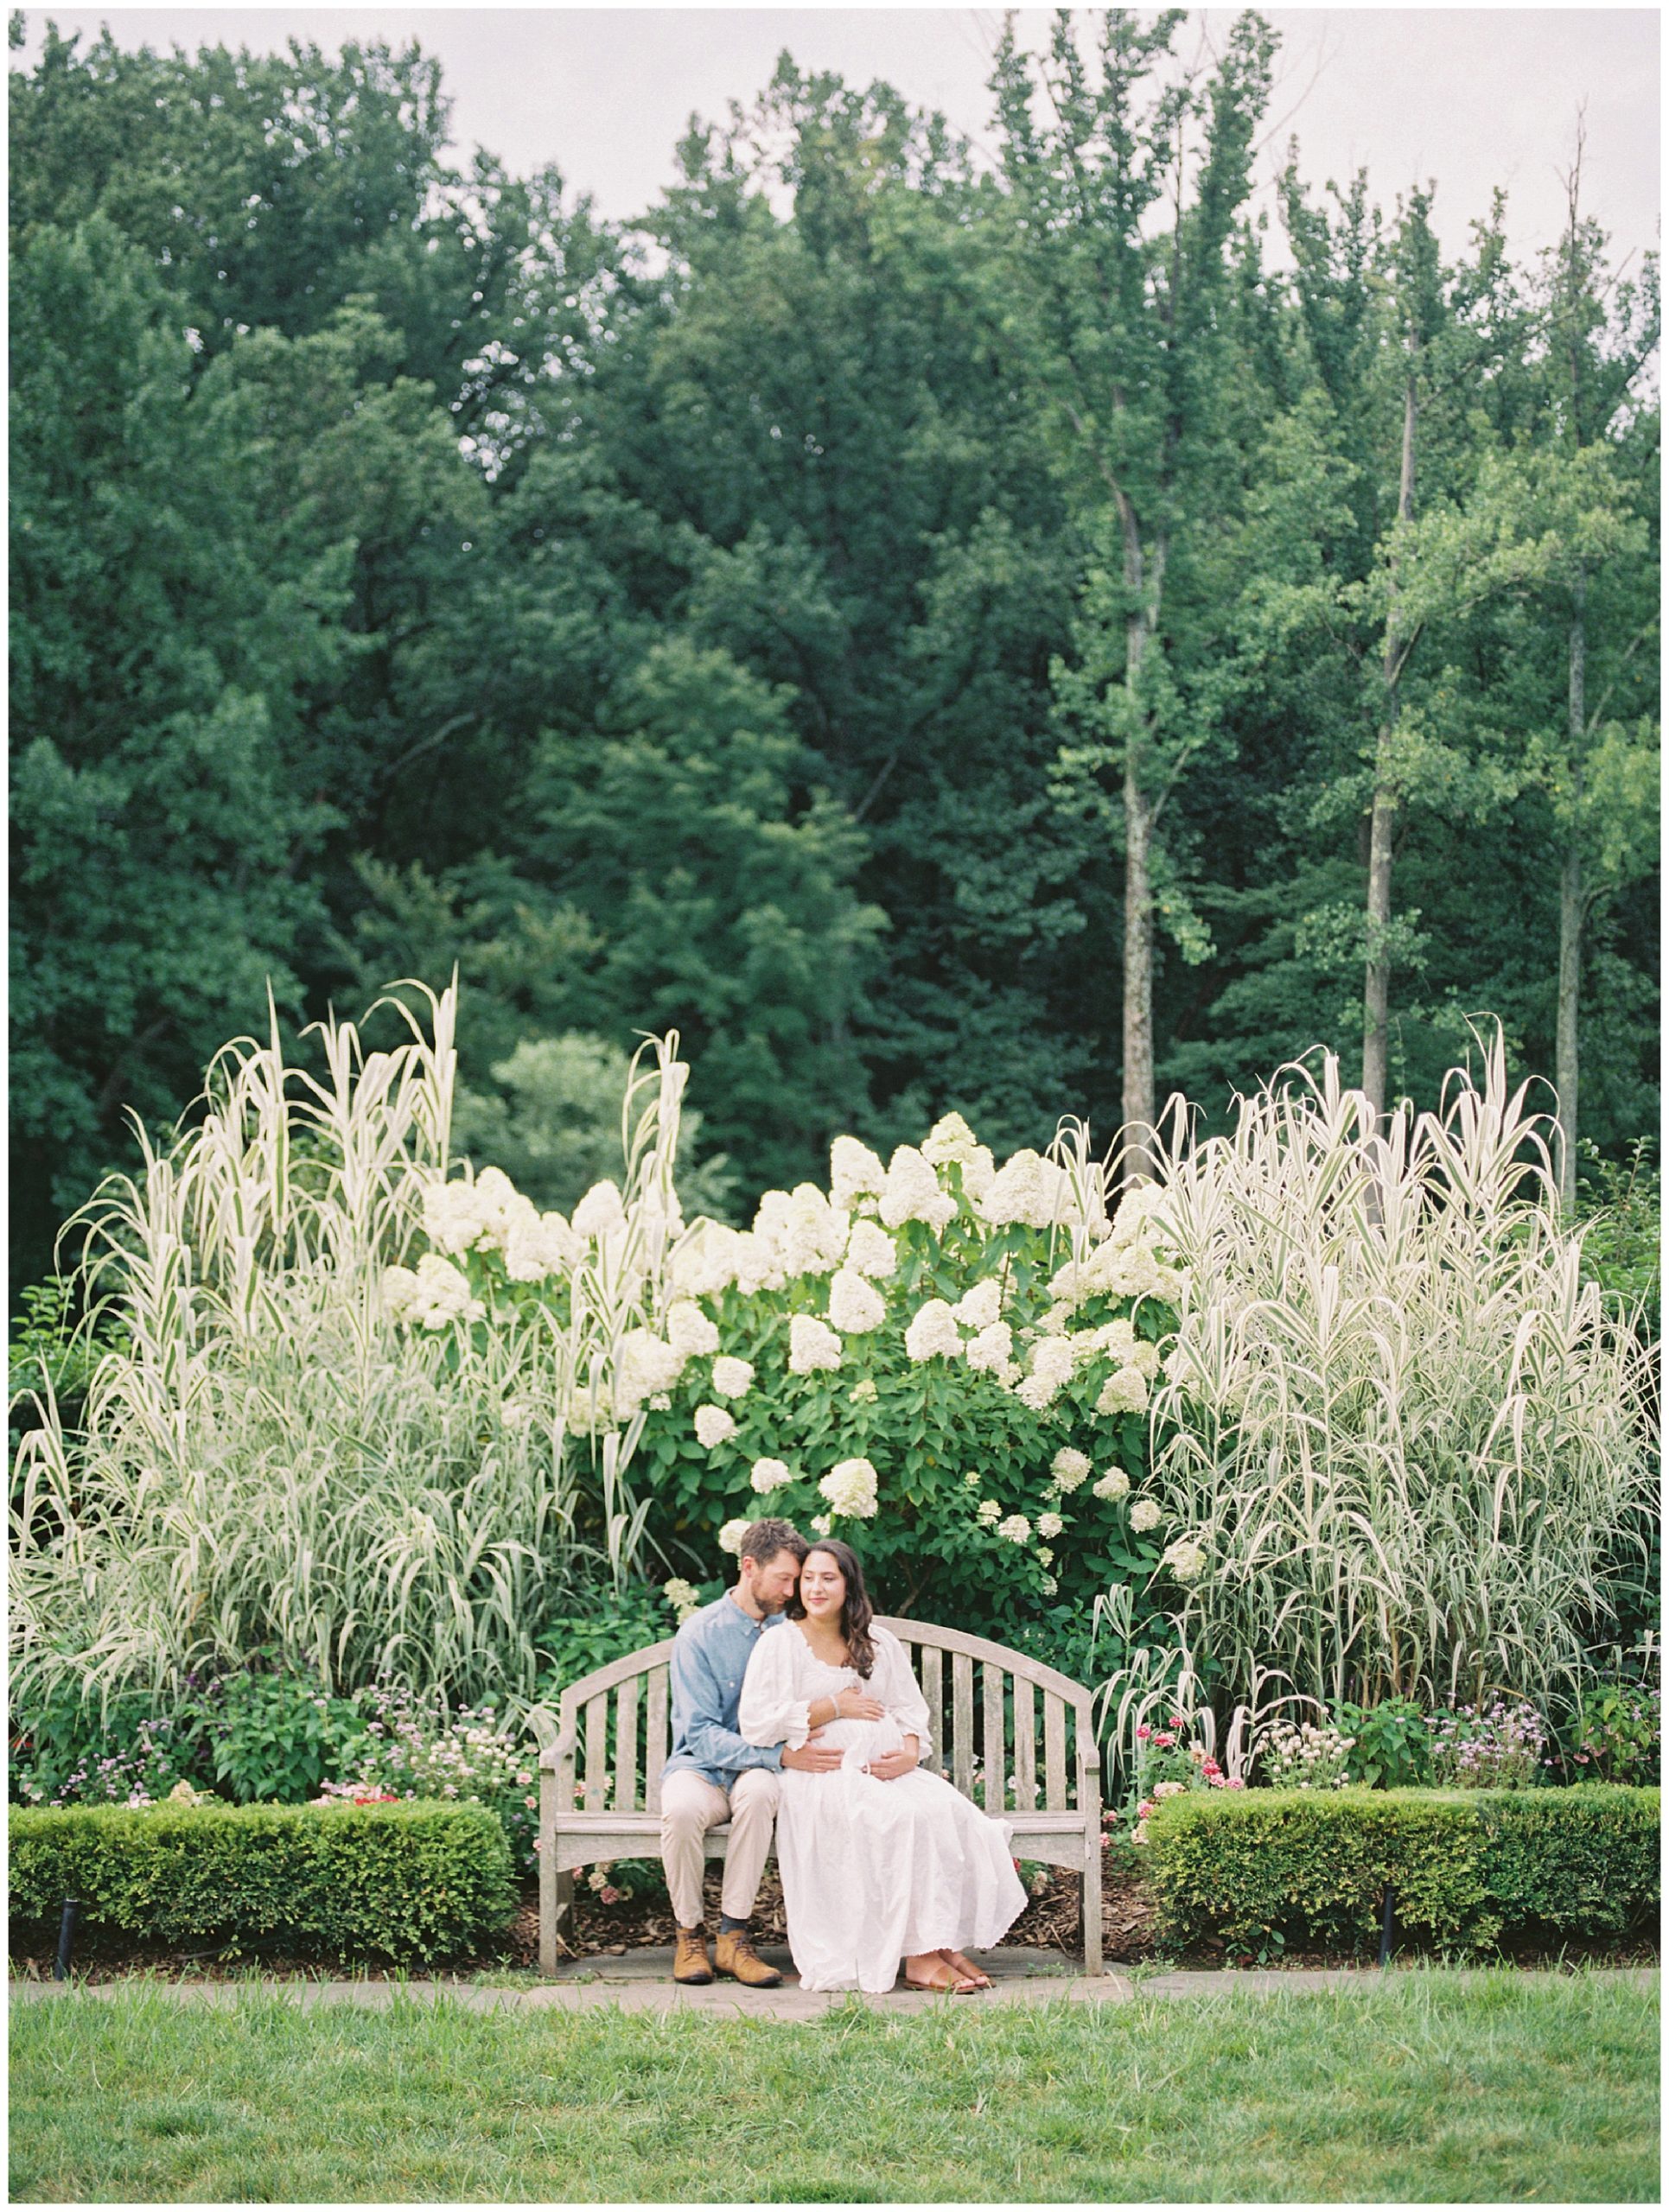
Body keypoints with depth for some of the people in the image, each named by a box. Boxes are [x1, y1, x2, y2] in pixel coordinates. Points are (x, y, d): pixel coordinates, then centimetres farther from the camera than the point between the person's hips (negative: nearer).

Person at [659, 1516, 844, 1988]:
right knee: (683, 1808, -38)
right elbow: (702, 1734, -14)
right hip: (701, 1767, -2)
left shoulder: (788, 1634, 5)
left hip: (759, 1771, 2)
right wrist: (781, 1755, -25)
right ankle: (690, 1934, -16)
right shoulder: (701, 1633, -7)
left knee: (758, 1790, -36)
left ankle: (733, 1935, -29)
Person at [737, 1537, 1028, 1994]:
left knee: (948, 1809, -26)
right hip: (821, 1779, -5)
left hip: (886, 1769, 5)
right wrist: (834, 1707, -7)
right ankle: (919, 1957, -31)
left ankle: (947, 1943, -27)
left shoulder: (880, 1643, 18)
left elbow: (910, 1710, 15)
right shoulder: (779, 1644, 4)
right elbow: (755, 1723, -7)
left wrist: (910, 1751, -9)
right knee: (904, 1817, -32)